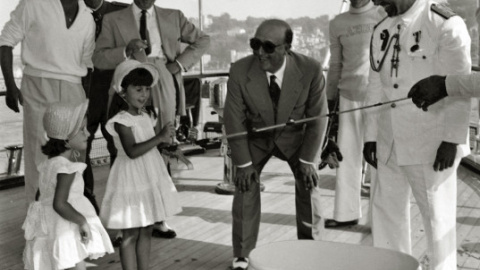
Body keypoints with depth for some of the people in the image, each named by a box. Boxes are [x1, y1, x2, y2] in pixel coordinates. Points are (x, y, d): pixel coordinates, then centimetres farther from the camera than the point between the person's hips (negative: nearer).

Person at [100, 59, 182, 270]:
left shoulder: (145, 117, 9)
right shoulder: (122, 121, -16)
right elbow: (132, 151, -29)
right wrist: (159, 137, -30)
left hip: (150, 179, 8)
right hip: (131, 180, -8)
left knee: (146, 231, 14)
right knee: (130, 234, 0)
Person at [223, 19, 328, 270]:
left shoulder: (310, 70, -28)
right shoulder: (239, 71, -27)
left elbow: (317, 117, -16)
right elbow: (234, 119, -17)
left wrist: (307, 159, -15)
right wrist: (243, 163, -16)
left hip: (295, 135, 0)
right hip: (255, 137, 0)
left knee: (308, 182, -9)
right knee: (245, 186, -9)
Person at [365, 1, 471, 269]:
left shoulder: (446, 24, -11)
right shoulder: (381, 31, 10)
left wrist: (452, 139, -15)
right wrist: (371, 135, 11)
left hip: (432, 144, -6)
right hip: (390, 143, 7)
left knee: (438, 216, 2)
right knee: (387, 211, 12)